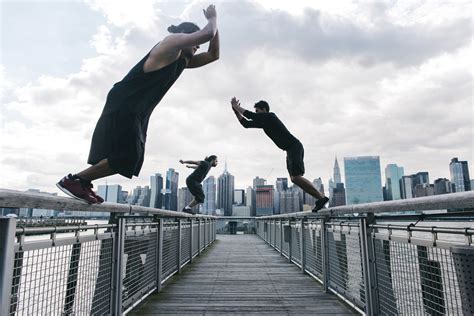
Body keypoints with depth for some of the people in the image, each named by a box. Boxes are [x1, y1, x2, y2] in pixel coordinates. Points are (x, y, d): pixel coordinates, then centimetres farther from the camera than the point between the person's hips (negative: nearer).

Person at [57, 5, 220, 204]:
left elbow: (213, 55, 28)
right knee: (125, 157, -15)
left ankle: (82, 184, 13)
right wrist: (212, 19, 4)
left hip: (136, 112, 10)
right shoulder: (173, 42, -5)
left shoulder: (182, 61, 22)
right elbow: (207, 34, -17)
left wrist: (214, 23, 21)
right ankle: (72, 180, -6)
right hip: (123, 107, -10)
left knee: (129, 159, 7)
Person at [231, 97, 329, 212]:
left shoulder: (270, 116, -7)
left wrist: (237, 107, -4)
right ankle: (320, 198, 8)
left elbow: (250, 115, -16)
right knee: (294, 178, 7)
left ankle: (322, 197, -16)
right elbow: (246, 124, 18)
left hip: (295, 146, -10)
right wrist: (236, 110, 10)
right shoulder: (263, 122, 18)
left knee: (296, 177, -20)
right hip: (290, 150, 10)